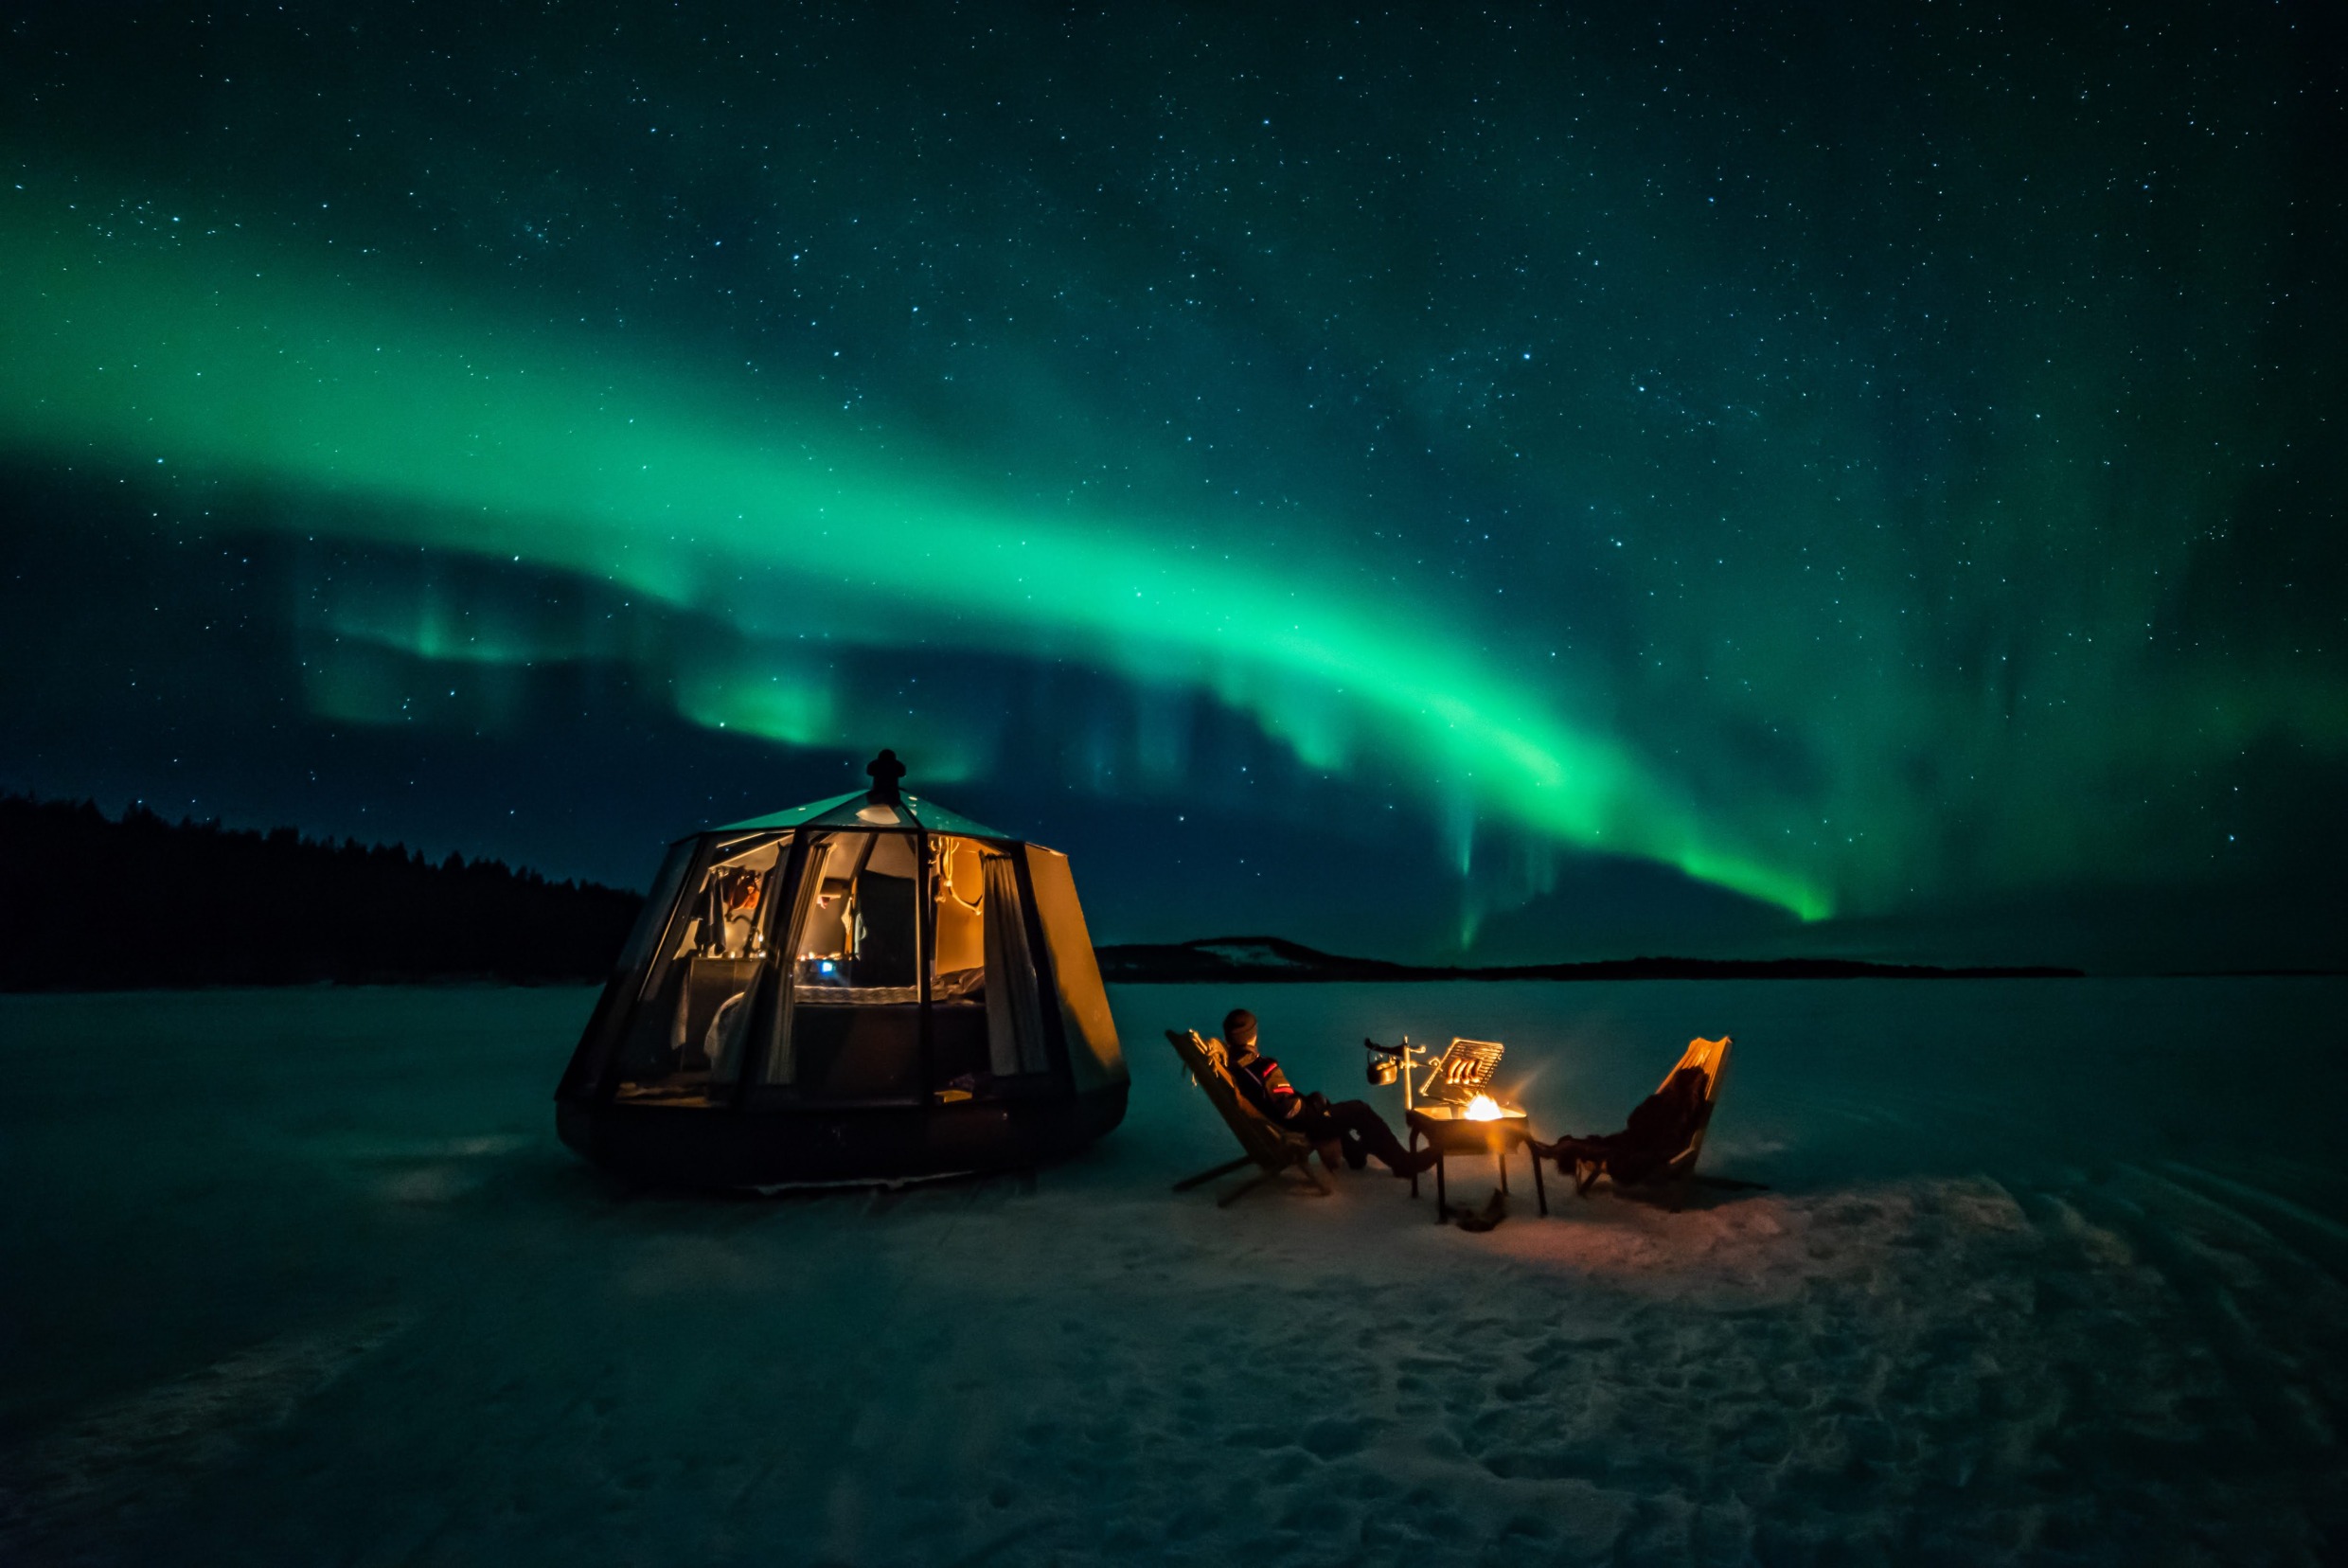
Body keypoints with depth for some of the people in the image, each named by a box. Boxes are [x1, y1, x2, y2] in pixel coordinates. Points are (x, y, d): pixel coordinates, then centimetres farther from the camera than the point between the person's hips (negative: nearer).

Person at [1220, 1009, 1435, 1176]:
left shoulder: (1228, 1064, -10)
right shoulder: (1264, 1068, -31)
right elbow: (1290, 1108, -28)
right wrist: (1315, 1103, -11)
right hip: (1294, 1129, -9)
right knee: (1359, 1111, 3)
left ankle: (1355, 1151, 46)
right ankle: (1405, 1163, 14)